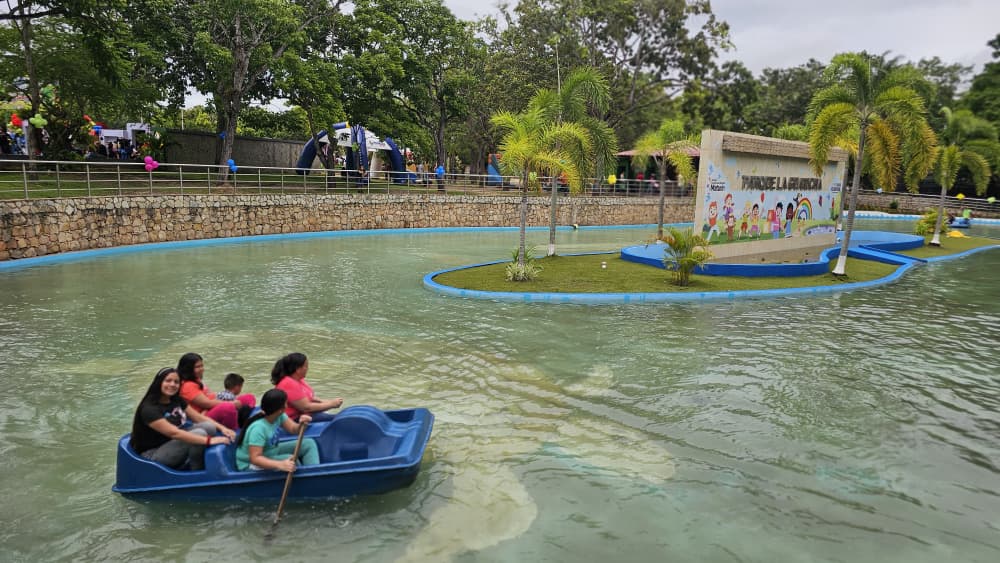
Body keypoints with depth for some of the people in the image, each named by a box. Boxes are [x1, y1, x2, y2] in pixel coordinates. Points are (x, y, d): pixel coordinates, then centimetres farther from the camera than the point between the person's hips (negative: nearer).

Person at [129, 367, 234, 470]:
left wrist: (222, 428, -12)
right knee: (199, 434, -28)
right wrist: (208, 440, -36)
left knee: (208, 426, -13)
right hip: (152, 455, -8)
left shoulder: (177, 400, 4)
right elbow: (174, 433, -31)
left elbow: (199, 418, 5)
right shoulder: (149, 409, -23)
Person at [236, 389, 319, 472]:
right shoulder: (258, 428, -33)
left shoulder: (278, 414, -11)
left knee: (308, 444, -3)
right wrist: (281, 465, -48)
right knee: (290, 459, -31)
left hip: (272, 451, 9)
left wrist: (301, 424, -25)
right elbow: (255, 458, -35)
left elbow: (292, 429, 0)